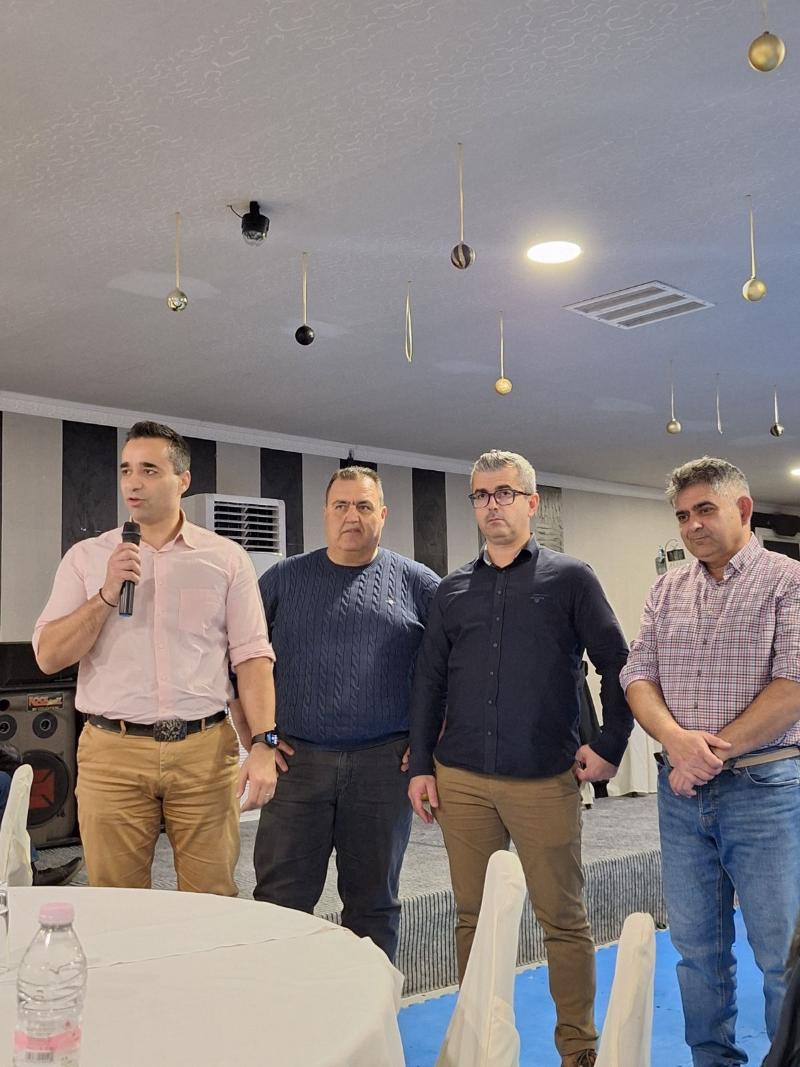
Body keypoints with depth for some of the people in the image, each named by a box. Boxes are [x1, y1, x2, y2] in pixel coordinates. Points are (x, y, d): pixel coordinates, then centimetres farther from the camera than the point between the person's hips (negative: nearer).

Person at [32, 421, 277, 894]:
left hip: (205, 751, 0)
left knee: (214, 901, 5)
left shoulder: (226, 558, 5)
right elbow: (49, 656, 2)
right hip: (113, 753, 1)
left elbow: (252, 657, 1)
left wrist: (263, 745, -9)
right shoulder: (87, 557, 7)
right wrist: (106, 594, -11)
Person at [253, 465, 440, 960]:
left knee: (375, 903, 12)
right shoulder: (284, 579, 7)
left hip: (385, 765, 0)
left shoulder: (417, 583, 5)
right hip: (297, 761, 0)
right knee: (280, 901, 3)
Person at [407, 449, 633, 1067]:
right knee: (473, 917, 11)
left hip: (546, 781, -3)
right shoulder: (453, 591, 11)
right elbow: (429, 682, 12)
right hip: (461, 780, 3)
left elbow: (617, 665, 3)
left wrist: (610, 747, -3)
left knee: (564, 919, 5)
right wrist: (421, 766, 6)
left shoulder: (570, 578, 2)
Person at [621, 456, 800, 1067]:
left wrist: (714, 752, -14)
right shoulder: (667, 591, 11)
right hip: (682, 789, 5)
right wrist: (676, 738, -14)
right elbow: (638, 677, 6)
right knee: (697, 947, 14)